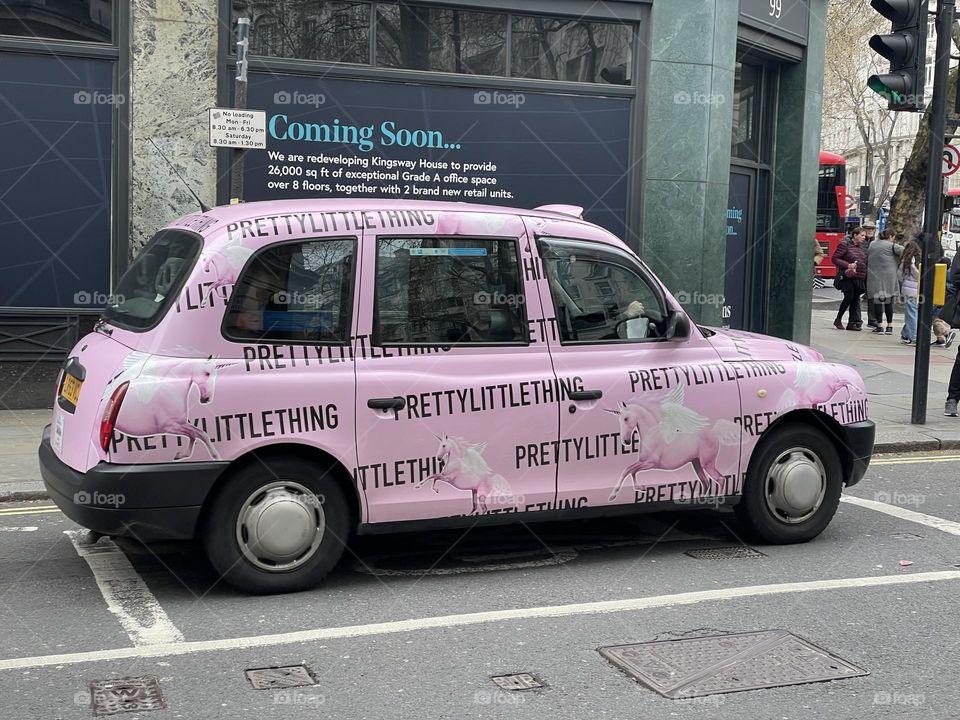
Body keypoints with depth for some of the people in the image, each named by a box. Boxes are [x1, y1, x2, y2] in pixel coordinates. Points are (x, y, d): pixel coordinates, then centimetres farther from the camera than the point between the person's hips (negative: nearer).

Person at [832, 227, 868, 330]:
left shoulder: (861, 246, 16)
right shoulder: (845, 245, -4)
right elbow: (834, 259, -7)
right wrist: (848, 265, -17)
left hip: (859, 278, 7)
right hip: (847, 276, -7)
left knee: (856, 299, 5)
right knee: (849, 297, -14)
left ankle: (852, 323, 10)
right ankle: (838, 319, 1)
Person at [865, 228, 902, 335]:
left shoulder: (872, 244, 13)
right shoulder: (891, 246, -4)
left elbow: (867, 259, 17)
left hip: (874, 277, 3)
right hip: (888, 277, -3)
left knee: (877, 300, 3)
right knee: (889, 301, 6)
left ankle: (879, 326, 2)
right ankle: (889, 326, 9)